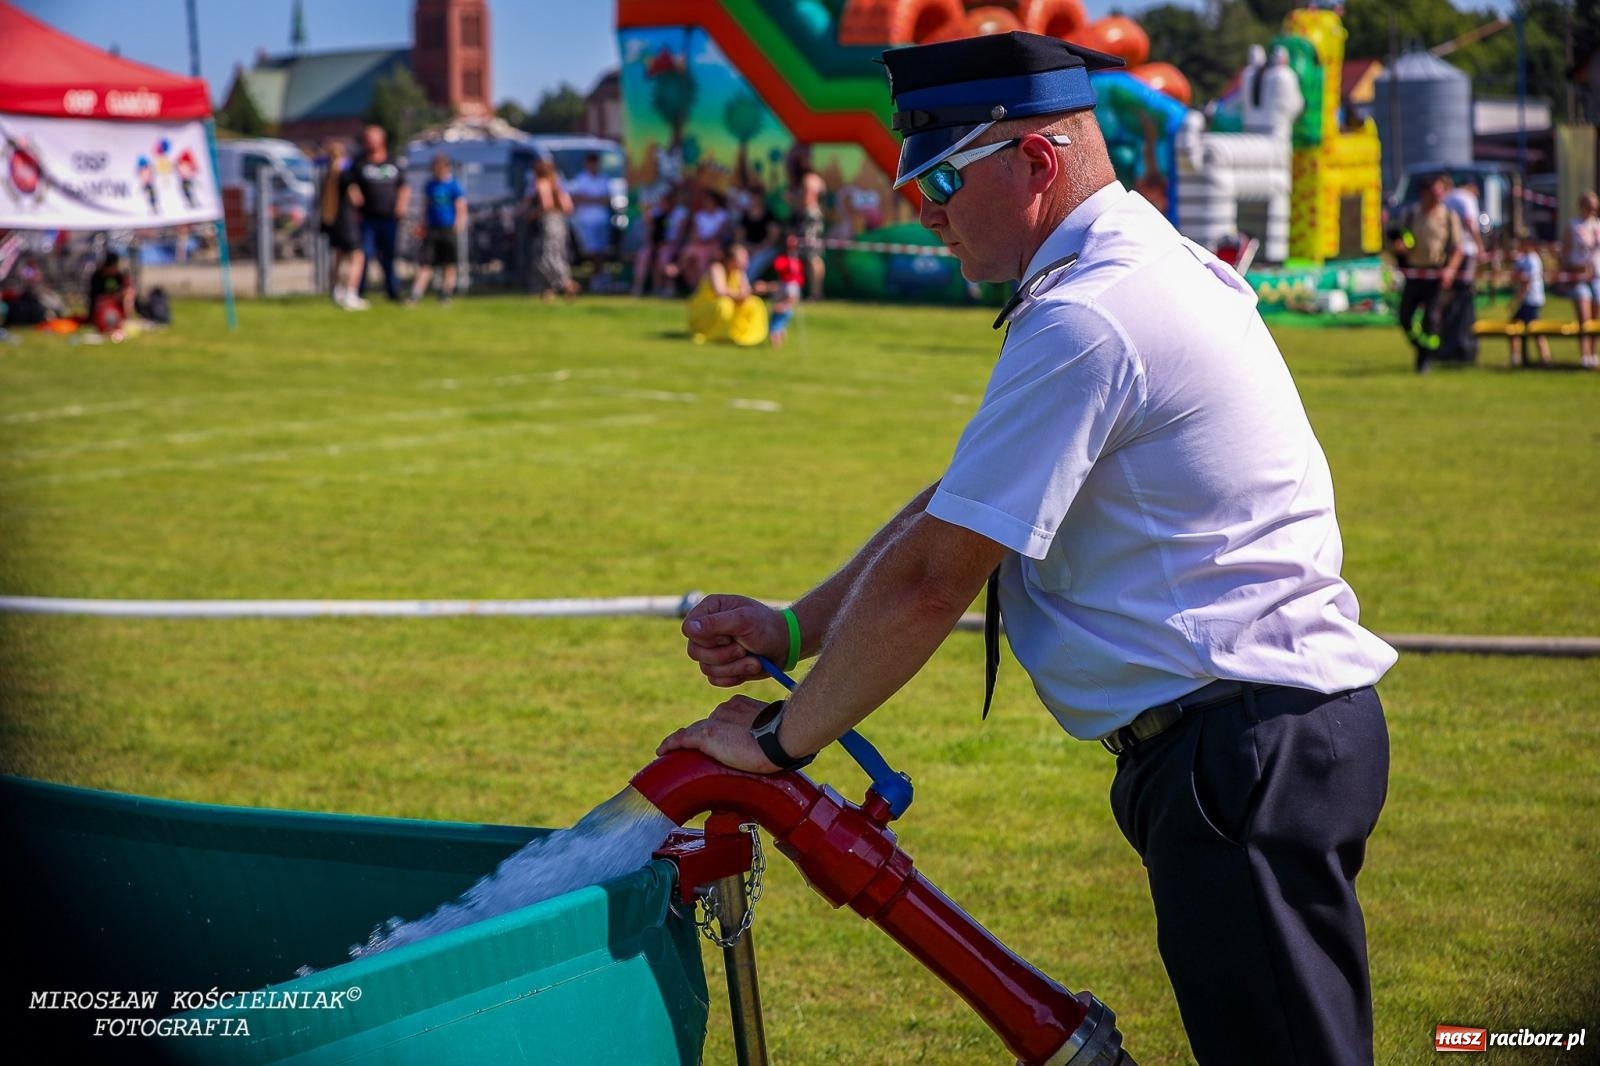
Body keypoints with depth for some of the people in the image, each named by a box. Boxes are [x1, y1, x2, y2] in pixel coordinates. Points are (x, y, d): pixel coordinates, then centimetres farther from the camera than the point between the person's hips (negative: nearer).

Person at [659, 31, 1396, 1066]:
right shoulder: (1149, 269, 16)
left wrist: (783, 735, -5)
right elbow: (957, 507, 18)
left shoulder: (1085, 321, -18)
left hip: (1244, 750, -11)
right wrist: (793, 629, 13)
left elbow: (930, 576, -17)